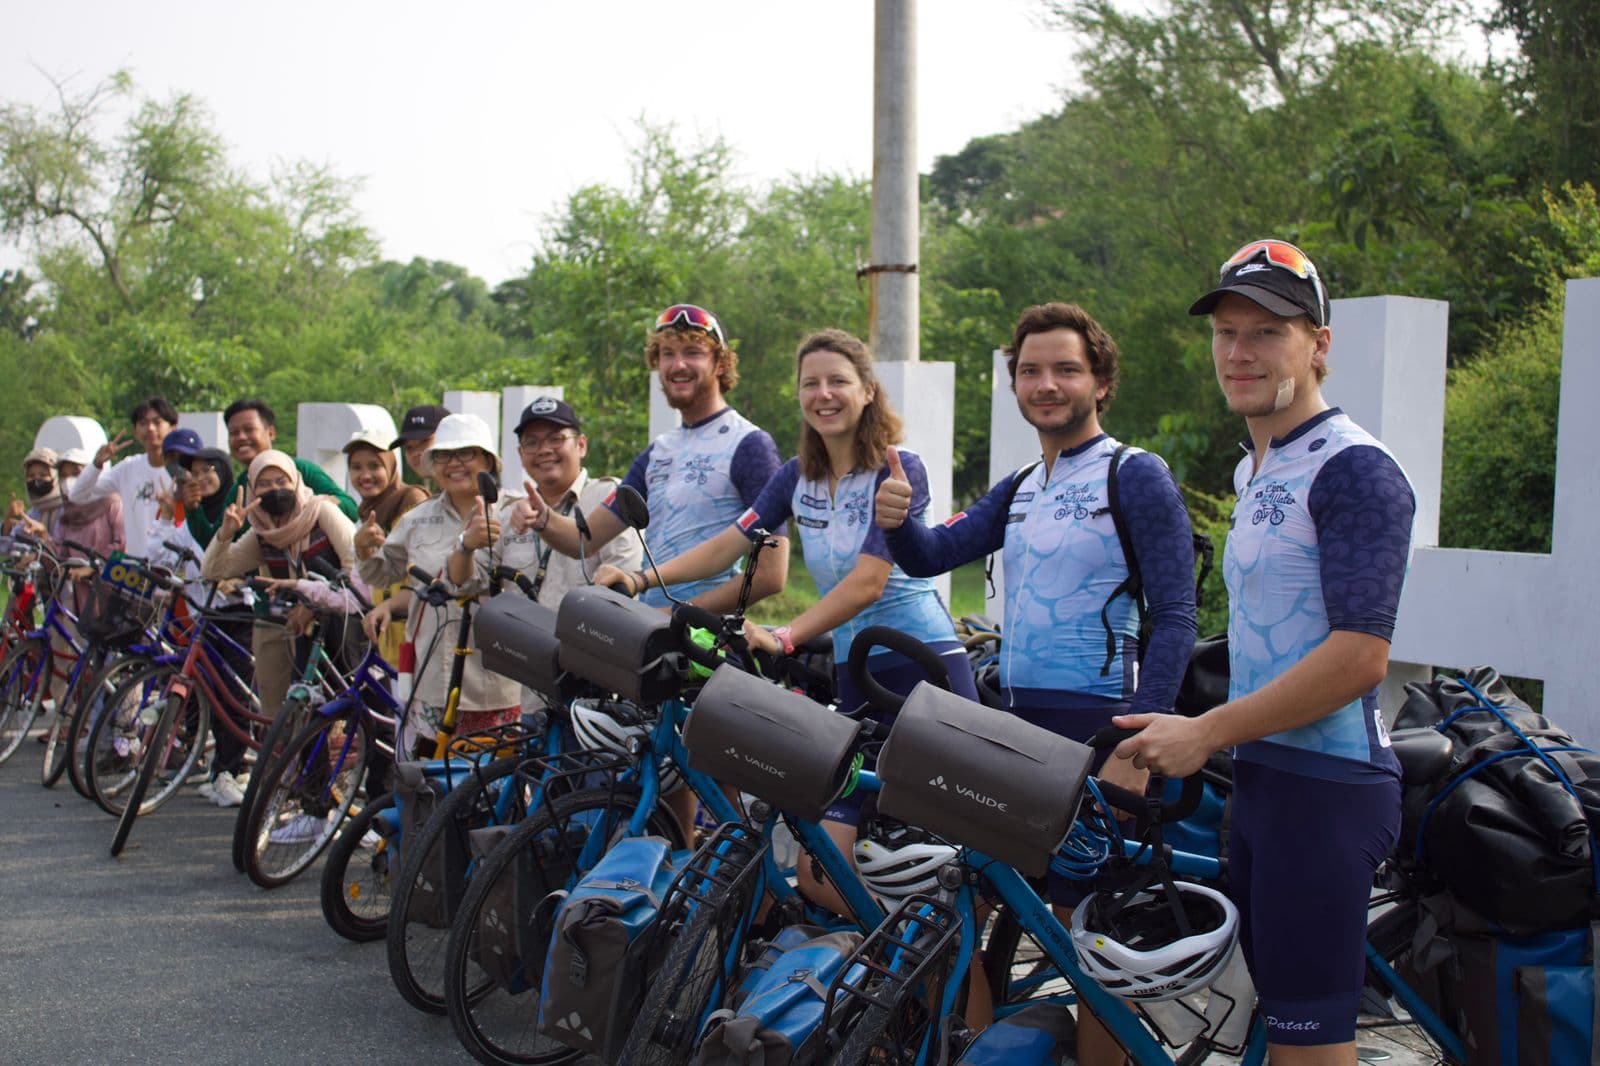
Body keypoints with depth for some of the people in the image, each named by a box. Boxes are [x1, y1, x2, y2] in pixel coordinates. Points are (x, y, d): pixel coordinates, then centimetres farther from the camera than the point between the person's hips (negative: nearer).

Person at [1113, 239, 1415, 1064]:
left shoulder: (1354, 469, -15)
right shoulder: (1254, 470, 15)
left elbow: (1359, 655, -22)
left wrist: (1206, 731, -18)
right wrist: (1218, 737, 15)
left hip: (1326, 786, -9)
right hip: (1259, 774, 9)